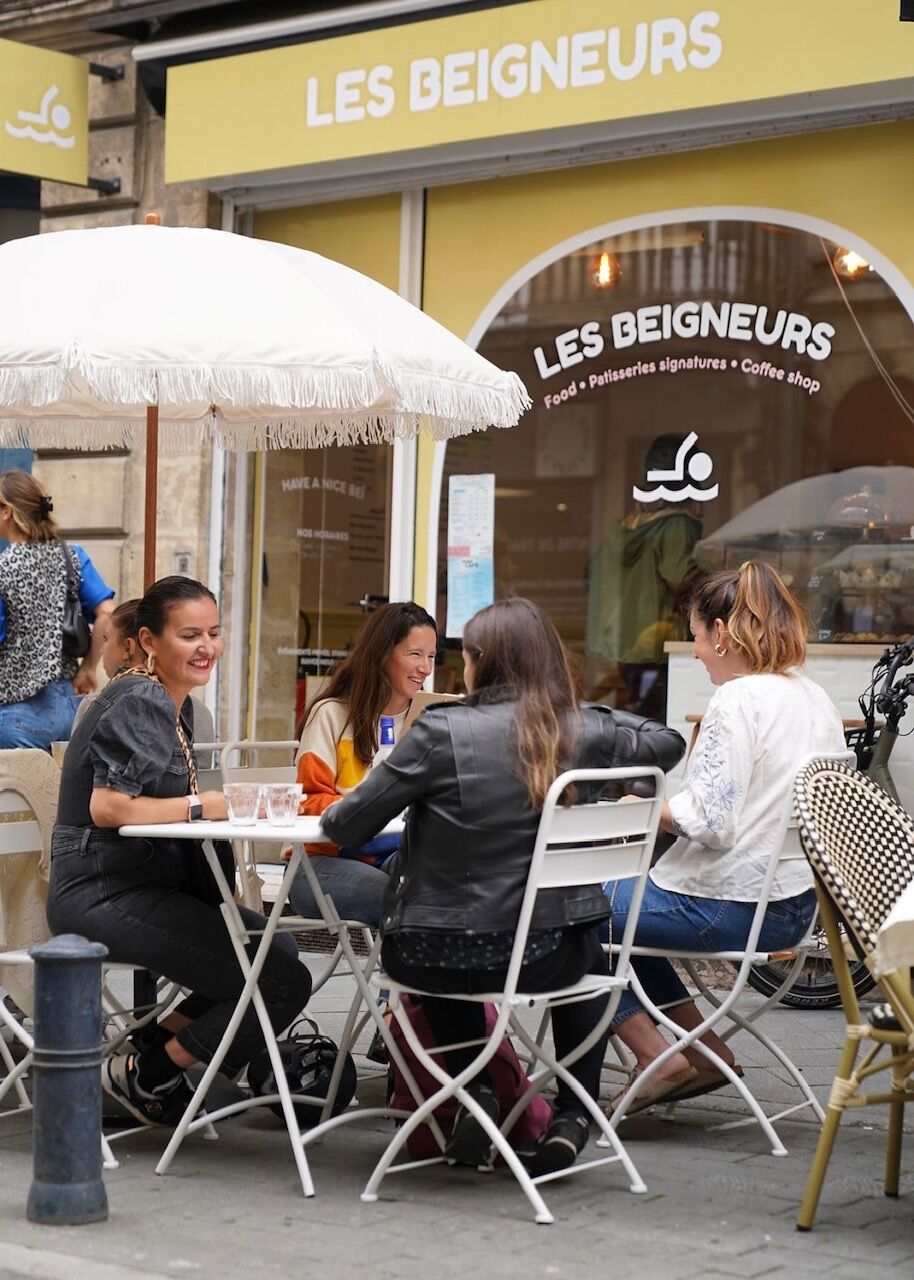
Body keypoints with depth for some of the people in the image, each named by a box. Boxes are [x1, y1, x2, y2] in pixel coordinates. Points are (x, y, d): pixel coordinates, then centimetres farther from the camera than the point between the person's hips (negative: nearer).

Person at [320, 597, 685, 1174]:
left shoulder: (442, 732, -14)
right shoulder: (585, 731, -5)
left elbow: (348, 824, -8)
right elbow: (668, 743, 15)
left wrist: (332, 818, 14)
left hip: (432, 956, -1)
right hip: (543, 957, 2)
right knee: (591, 956, 36)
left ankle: (474, 1094, 26)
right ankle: (572, 1115, 27)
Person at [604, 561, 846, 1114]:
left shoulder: (738, 701, -18)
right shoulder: (817, 699, 8)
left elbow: (707, 822, -24)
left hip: (728, 907, -9)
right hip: (796, 906, 9)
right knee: (626, 908, 28)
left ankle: (656, 1056, 5)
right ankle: (705, 1051, 22)